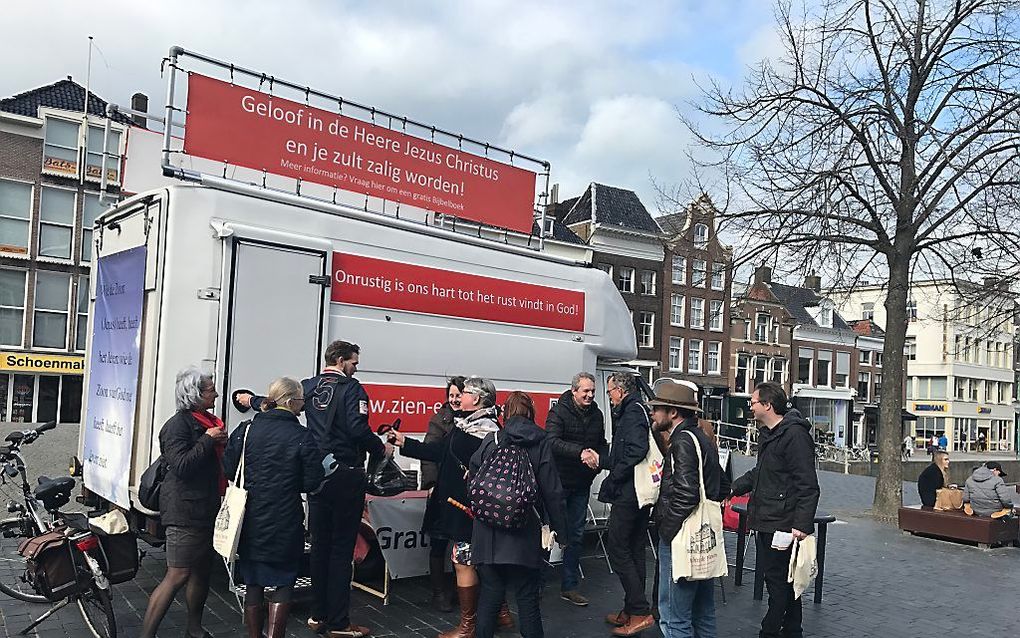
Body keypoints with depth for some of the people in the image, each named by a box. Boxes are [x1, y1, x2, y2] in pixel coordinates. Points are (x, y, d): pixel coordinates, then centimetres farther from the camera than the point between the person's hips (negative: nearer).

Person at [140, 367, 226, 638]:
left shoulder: (207, 422, 15)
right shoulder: (178, 424, -13)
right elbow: (181, 466, -25)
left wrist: (222, 442, 12)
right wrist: (208, 440, -20)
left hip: (205, 509, 9)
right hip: (185, 511, -9)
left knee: (202, 570, 17)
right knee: (178, 575, -8)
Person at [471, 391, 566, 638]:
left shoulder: (490, 441, -1)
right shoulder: (541, 444, -3)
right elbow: (552, 491, -4)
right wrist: (558, 530, 4)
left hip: (489, 532, 1)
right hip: (525, 534, -1)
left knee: (490, 593, 13)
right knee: (527, 597, 10)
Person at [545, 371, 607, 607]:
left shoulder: (597, 415, 9)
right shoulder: (559, 411, -11)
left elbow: (603, 444, 16)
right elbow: (552, 442, -23)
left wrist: (598, 457, -6)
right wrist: (580, 452, -33)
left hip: (582, 484, 6)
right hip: (559, 480, -6)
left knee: (576, 535, 11)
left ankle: (569, 586, 22)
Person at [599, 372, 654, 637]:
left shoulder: (632, 412, -12)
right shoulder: (638, 410, 17)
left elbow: (636, 451, -26)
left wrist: (611, 481, -18)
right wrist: (600, 461, 29)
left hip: (629, 493, -10)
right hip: (642, 494, 10)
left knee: (617, 548, -6)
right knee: (634, 550, 14)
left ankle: (640, 612, -4)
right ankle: (631, 611, 23)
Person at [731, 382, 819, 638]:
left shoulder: (795, 435, -17)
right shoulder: (767, 434, 15)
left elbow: (807, 485, -21)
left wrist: (802, 523, -26)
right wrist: (732, 489, 24)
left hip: (782, 524, -10)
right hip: (766, 521, 10)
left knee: (779, 581, -2)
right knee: (783, 581, 17)